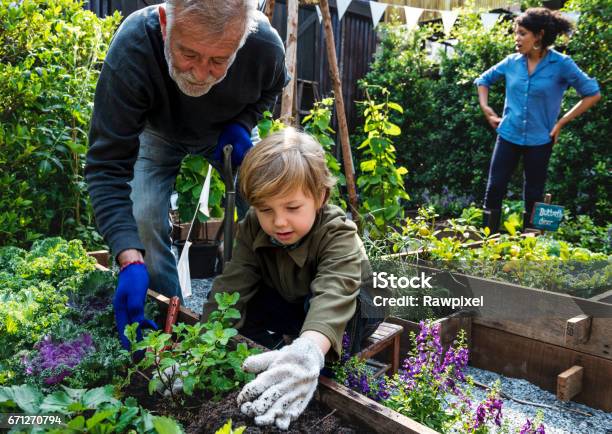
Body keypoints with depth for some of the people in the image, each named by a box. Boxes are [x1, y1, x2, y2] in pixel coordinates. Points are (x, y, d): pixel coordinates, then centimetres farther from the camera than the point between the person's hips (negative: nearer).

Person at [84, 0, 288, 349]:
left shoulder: (266, 45, -34)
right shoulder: (131, 48, -41)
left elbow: (272, 88, -5)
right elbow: (108, 165, -39)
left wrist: (242, 124, -25)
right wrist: (130, 261, -49)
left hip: (228, 133, 2)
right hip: (159, 131, -1)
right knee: (144, 219, -19)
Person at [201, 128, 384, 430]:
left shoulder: (338, 234, -34)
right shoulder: (253, 229, -20)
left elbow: (333, 294, -52)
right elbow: (231, 285, -27)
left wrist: (308, 350, -72)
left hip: (349, 307, -4)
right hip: (290, 305, 4)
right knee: (247, 300, -21)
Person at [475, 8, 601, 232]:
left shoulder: (561, 64, -10)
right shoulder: (512, 61, 0)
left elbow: (592, 94, -3)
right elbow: (484, 80, 17)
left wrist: (561, 122, -6)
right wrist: (485, 107, 4)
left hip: (539, 140, -2)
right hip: (508, 136, 3)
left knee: (533, 196, 9)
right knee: (494, 189, 1)